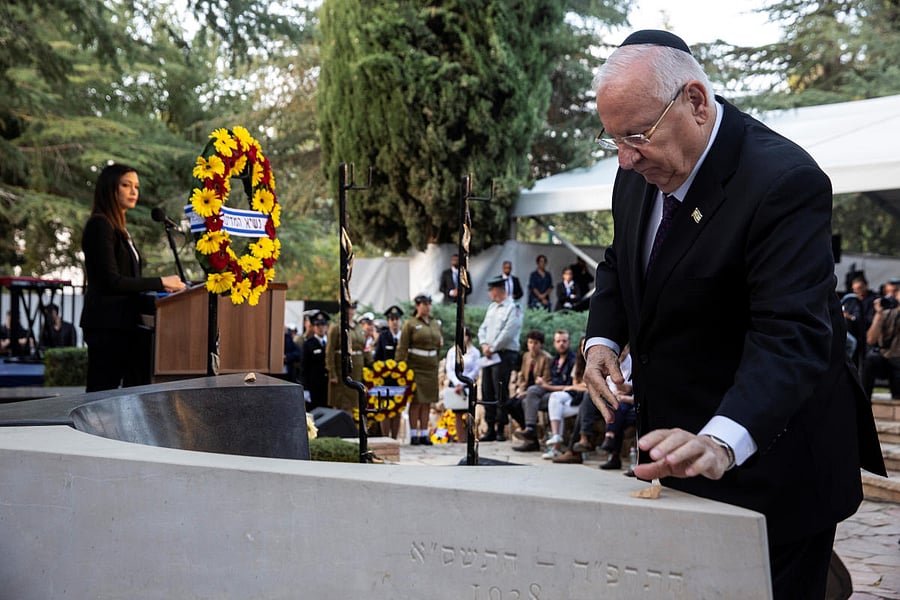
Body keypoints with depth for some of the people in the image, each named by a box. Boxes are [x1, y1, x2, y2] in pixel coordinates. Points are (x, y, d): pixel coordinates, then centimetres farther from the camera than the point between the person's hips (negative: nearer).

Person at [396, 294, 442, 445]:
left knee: (428, 401, 6)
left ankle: (424, 434, 11)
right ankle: (413, 434, -1)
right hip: (415, 367, -5)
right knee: (416, 400, -7)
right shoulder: (410, 324, -3)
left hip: (431, 367, 5)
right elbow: (402, 348, -7)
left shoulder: (436, 323, 13)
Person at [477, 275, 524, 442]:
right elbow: (483, 328, 17)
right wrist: (484, 345, 0)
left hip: (504, 354, -8)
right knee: (487, 392, 6)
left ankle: (501, 429, -2)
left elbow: (508, 333, -16)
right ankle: (490, 429, 11)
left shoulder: (513, 308, -8)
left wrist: (492, 348, -11)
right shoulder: (492, 307, 18)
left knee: (501, 393, -7)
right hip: (489, 355, 8)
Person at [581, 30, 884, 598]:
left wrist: (722, 443, -49)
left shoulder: (783, 181, -26)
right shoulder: (640, 172, -1)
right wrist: (604, 337, -2)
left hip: (767, 461, -7)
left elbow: (791, 334, -35)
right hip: (679, 443, 8)